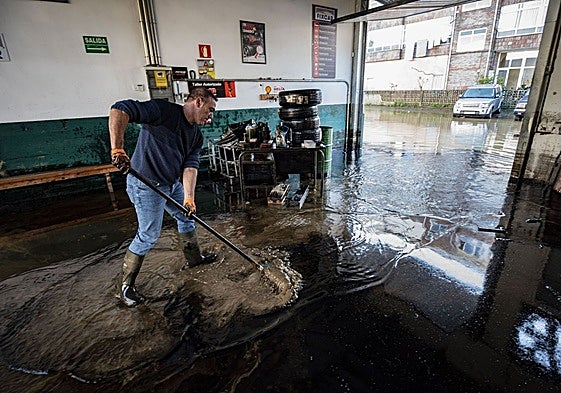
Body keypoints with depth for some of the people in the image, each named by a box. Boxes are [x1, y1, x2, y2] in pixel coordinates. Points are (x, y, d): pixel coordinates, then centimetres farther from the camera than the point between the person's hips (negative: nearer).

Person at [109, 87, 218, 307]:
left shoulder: (196, 134, 6)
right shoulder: (163, 110, -18)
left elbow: (190, 165, -3)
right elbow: (119, 110, -26)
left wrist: (189, 197, -14)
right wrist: (117, 149, -36)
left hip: (173, 184, 9)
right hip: (146, 185, -9)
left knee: (187, 217, 20)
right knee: (148, 236, -4)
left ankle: (194, 258, 42)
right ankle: (125, 285, 17)